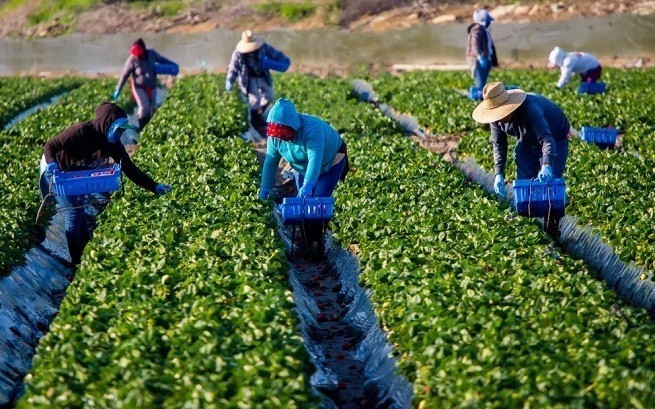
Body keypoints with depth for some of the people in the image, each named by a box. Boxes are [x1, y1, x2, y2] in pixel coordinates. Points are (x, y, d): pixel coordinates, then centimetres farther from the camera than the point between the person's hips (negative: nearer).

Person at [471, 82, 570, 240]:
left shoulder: (530, 110, -42)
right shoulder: (496, 118, -20)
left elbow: (547, 139, -51)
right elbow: (498, 144, -8)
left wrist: (547, 166, -68)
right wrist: (498, 174, -19)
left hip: (555, 139, -6)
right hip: (527, 142, 6)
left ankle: (552, 232, -3)